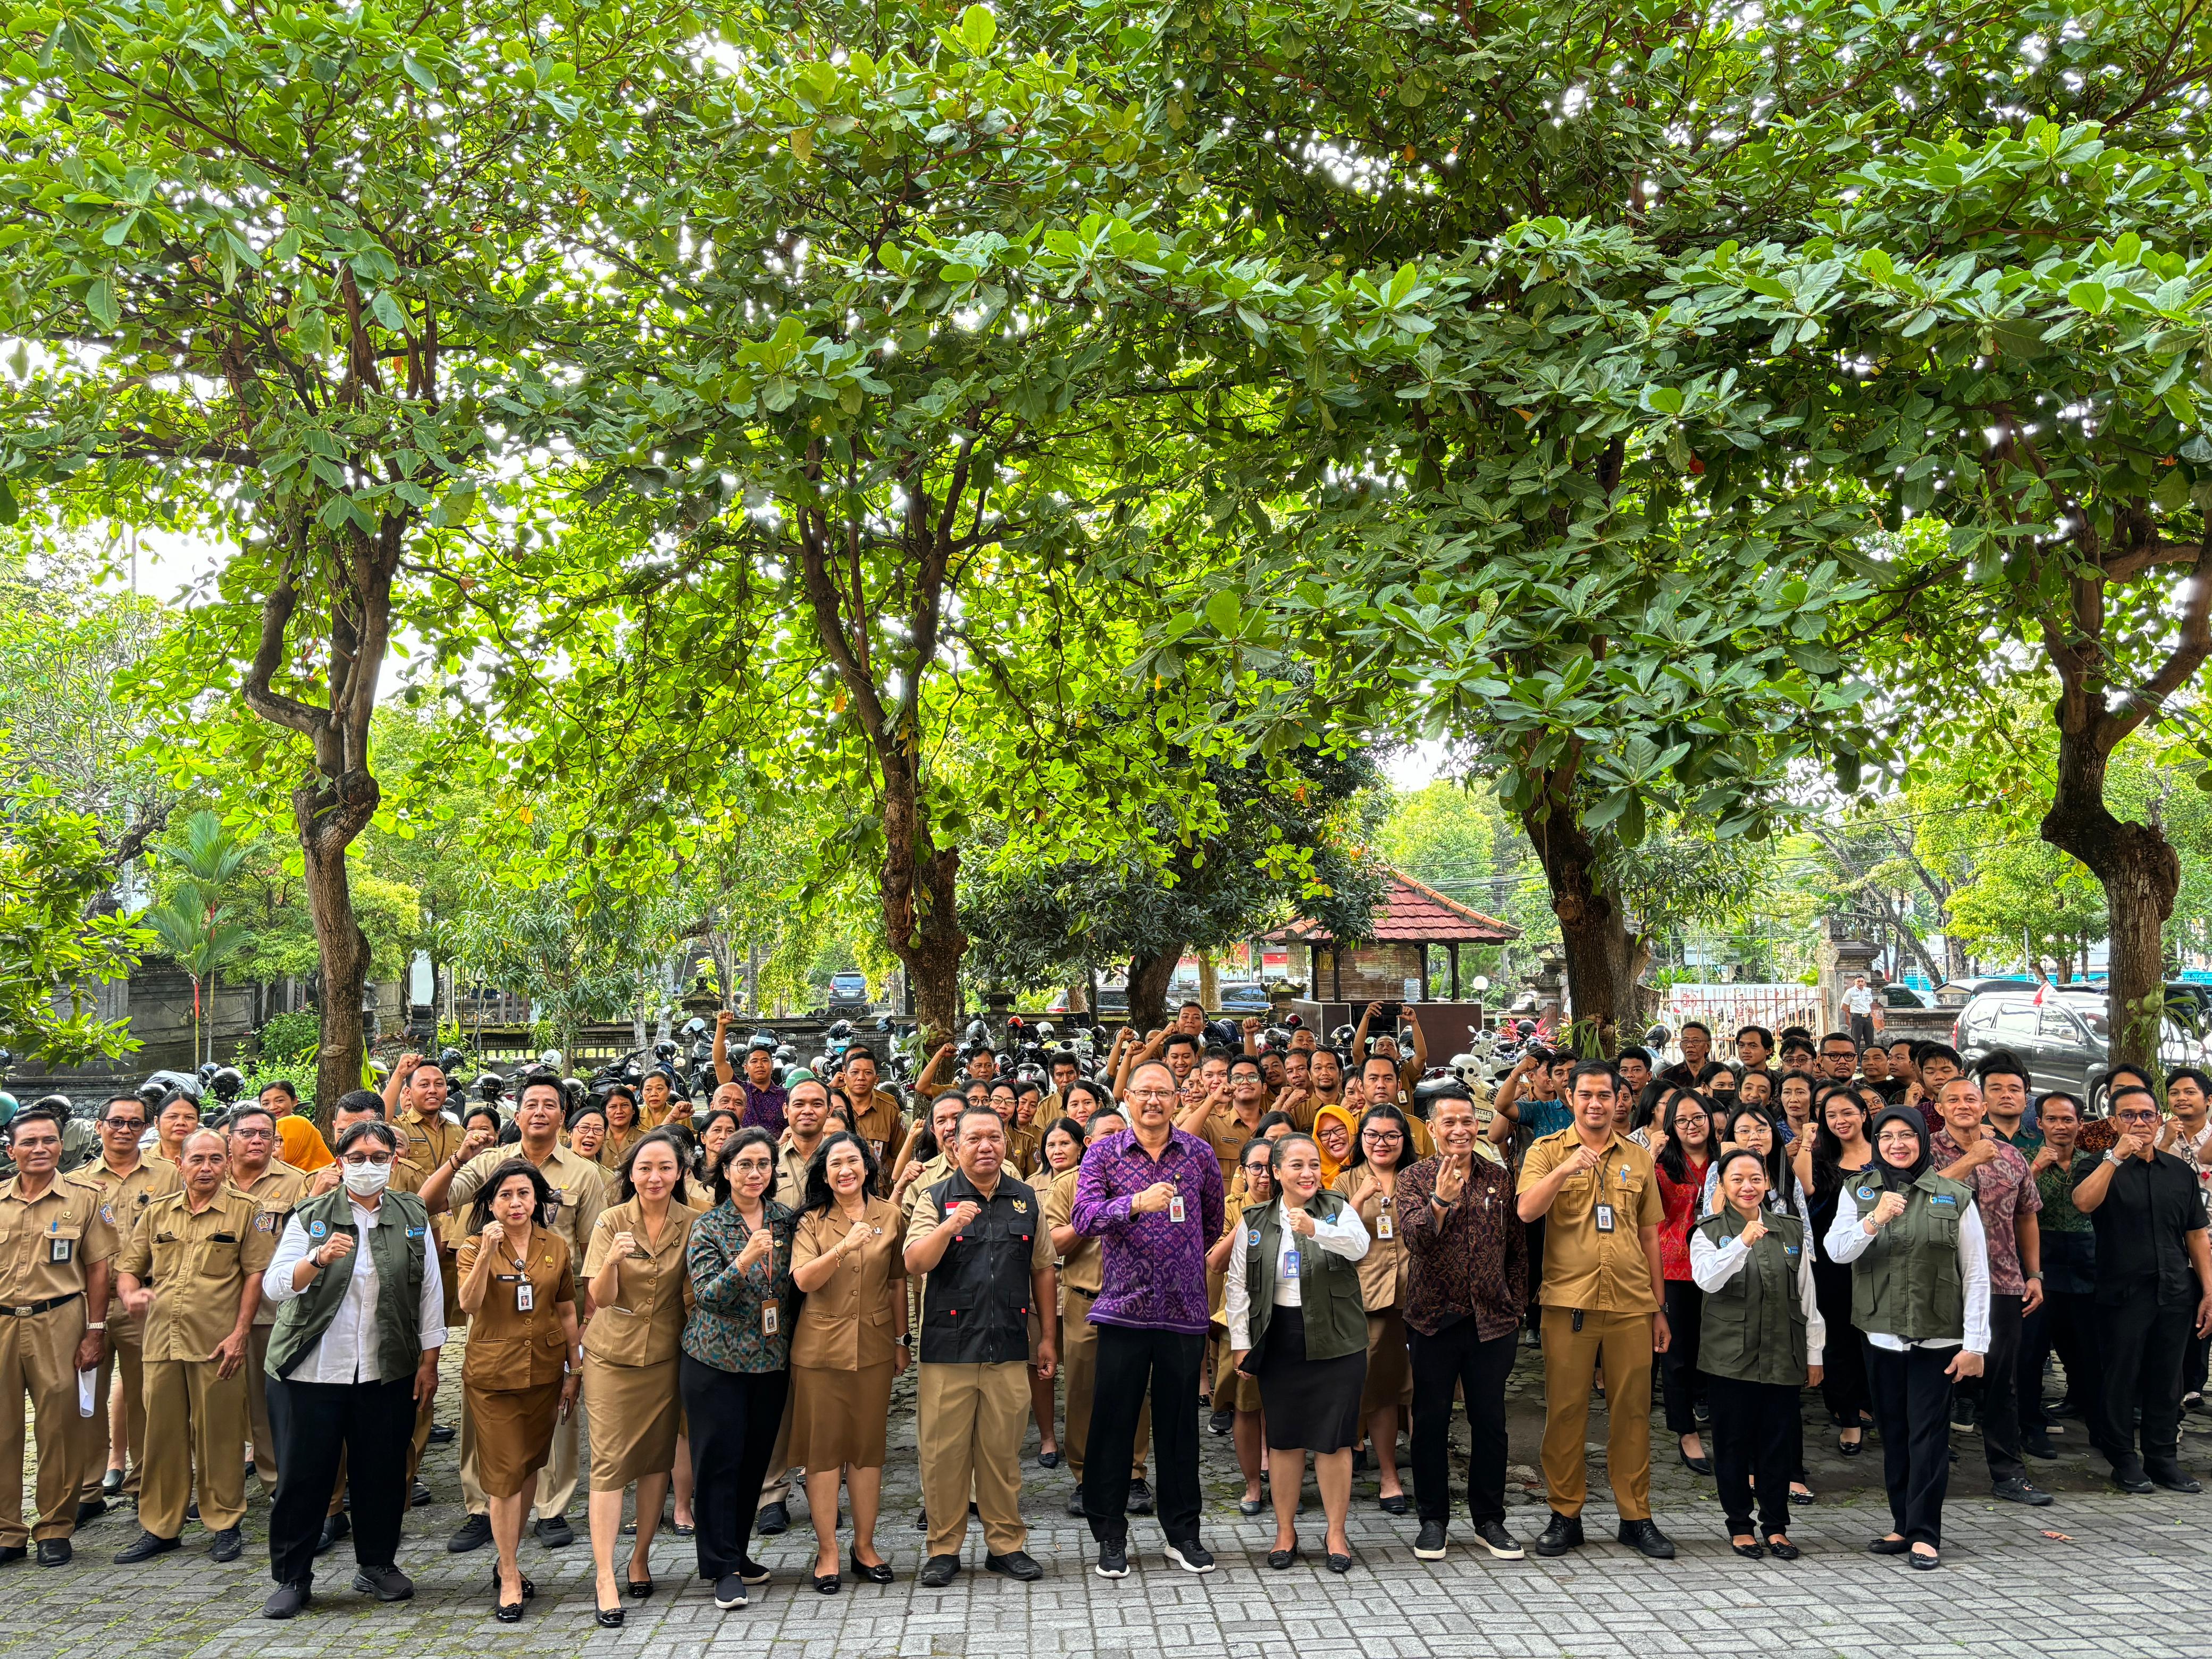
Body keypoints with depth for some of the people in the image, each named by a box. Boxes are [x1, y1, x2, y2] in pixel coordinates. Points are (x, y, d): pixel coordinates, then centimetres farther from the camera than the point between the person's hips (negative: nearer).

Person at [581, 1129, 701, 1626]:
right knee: (609, 1463, -6)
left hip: (666, 1357, 2)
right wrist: (612, 1260, -34)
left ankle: (641, 1556, 24)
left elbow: (695, 1295, 4)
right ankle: (604, 1575, -4)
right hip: (612, 1356, -2)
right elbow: (601, 1298, -15)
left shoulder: (691, 1223, -3)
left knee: (658, 1459, 8)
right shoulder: (611, 1221, -7)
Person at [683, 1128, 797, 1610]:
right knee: (719, 1461, -2)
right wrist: (745, 1259, -30)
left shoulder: (787, 1221, 5)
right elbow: (708, 1296, -16)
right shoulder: (708, 1227, -6)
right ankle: (724, 1568, 5)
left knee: (755, 1460, 10)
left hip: (771, 1360, 4)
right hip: (717, 1361, -4)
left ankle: (736, 1553, 24)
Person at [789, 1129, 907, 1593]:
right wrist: (844, 1247, -29)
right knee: (824, 1448, 2)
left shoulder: (889, 1216, 4)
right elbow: (803, 1280, -14)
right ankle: (827, 1551, 11)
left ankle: (865, 1546, 19)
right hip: (820, 1346, -1)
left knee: (868, 1446, 7)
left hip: (873, 1346, 1)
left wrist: (901, 1340, 10)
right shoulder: (812, 1221, 0)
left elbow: (898, 1281, 10)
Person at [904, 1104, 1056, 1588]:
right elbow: (915, 1262, -12)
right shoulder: (936, 1199, 1)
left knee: (1004, 1450, 7)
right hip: (948, 1348, -2)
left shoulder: (1026, 1201, 10)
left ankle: (1006, 1543, 19)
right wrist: (949, 1227, -29)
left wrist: (1048, 1336, 12)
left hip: (1009, 1348, 2)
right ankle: (944, 1548, 13)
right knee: (945, 1451, 2)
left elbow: (1042, 1270, 15)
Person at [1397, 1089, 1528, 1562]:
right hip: (1433, 1319, -2)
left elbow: (1518, 1247, 11)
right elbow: (1416, 1239, -17)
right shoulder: (1415, 1178, -2)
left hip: (1492, 1319, 2)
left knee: (1490, 1421, 8)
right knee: (1431, 1421, 6)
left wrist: (1516, 1303, 6)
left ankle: (1489, 1519, 20)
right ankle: (1433, 1519, 17)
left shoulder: (1500, 1179, 6)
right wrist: (1441, 1200, -33)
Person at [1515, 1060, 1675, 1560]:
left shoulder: (1638, 1158, 12)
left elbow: (1649, 1235, 16)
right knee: (1565, 1411, 3)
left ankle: (1636, 1517, 16)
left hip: (1631, 1306, 2)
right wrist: (1564, 1170, -28)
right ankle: (1565, 1515, 14)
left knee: (1632, 1412, 6)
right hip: (1568, 1303, -2)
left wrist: (1659, 1307, 15)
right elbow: (1526, 1211, -13)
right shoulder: (1547, 1151, 3)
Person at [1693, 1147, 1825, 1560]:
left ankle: (1776, 1526, 17)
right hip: (1730, 1356, -2)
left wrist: (1814, 1353, 12)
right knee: (1734, 1441, 3)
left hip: (1783, 1356, 2)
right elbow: (1707, 1279, -19)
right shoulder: (1709, 1233, 0)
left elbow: (1807, 1296, 13)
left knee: (1780, 1441, 5)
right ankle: (1740, 1525, 15)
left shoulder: (1791, 1231, 10)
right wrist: (1742, 1243, -32)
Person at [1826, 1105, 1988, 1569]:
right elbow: (1837, 1251, -10)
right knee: (1893, 1433, 9)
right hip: (1881, 1335, 3)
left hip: (1936, 1337, -3)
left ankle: (1925, 1532, 4)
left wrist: (1975, 1343, -5)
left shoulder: (1955, 1197, 0)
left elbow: (1976, 1275, 0)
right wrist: (1874, 1221, -27)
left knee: (1928, 1434, -2)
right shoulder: (1858, 1192, 5)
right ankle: (1903, 1525, 18)